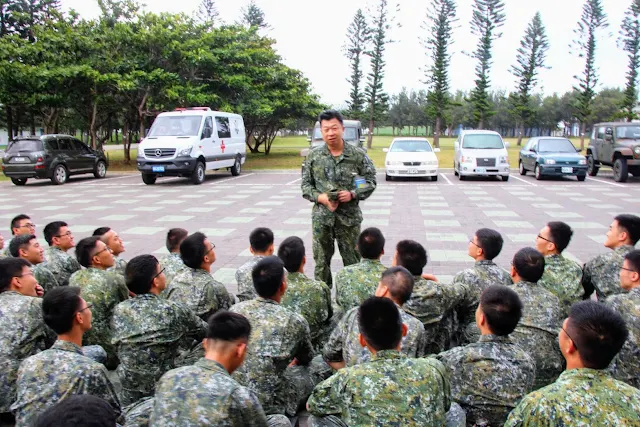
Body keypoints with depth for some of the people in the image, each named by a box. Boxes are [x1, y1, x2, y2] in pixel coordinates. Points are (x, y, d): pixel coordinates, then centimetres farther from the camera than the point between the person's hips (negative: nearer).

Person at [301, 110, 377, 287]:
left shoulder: (358, 155, -2)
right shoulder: (313, 156, 3)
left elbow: (370, 181, 2)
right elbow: (305, 184, 6)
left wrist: (352, 194, -15)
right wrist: (320, 197, -13)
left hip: (350, 217, -1)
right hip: (321, 217, 1)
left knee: (352, 261, 7)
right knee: (321, 261, 9)